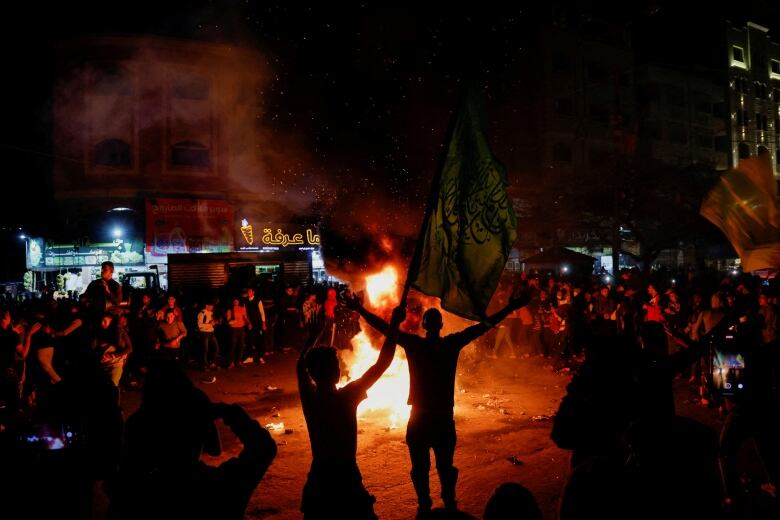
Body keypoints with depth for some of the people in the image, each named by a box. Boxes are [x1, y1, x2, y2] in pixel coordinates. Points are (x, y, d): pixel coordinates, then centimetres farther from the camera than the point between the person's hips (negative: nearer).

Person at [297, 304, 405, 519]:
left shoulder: (309, 396, -5)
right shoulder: (345, 397, -20)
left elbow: (301, 366, 16)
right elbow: (382, 364, -19)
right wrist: (394, 323, -14)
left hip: (317, 477, 6)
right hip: (344, 477, -6)